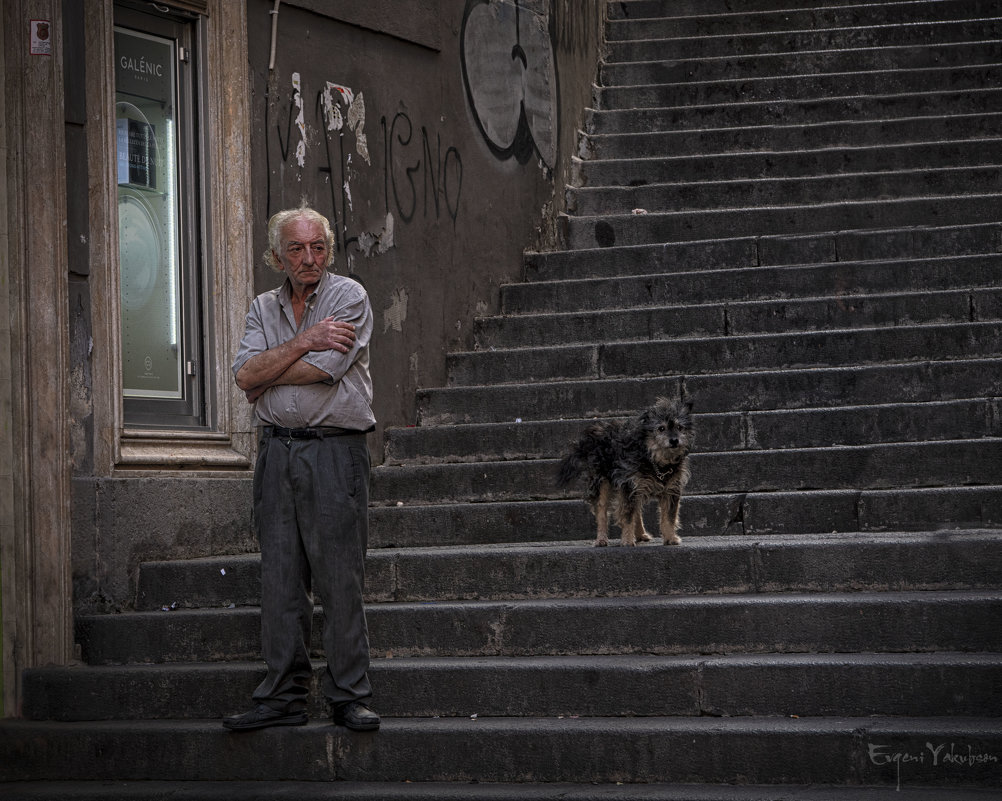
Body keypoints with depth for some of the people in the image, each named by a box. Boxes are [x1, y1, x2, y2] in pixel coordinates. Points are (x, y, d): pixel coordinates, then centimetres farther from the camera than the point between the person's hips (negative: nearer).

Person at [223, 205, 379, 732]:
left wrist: (267, 377, -1)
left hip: (335, 453, -4)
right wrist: (304, 342, -11)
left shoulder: (349, 297, -2)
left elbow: (323, 370, -14)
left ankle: (349, 696, 3)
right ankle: (283, 697, 10)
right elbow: (245, 375, -2)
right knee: (280, 579, 5)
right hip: (277, 452, 5)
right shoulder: (264, 307, 13)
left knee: (340, 579, -4)